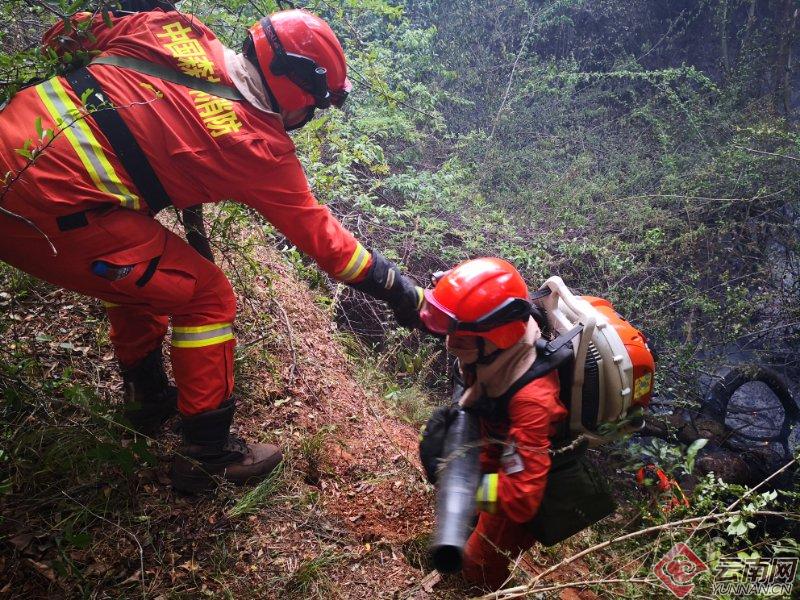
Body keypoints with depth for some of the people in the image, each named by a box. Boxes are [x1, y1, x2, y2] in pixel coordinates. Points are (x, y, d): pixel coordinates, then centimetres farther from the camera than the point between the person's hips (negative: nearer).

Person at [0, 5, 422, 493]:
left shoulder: (180, 32, 8)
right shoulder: (258, 145, -9)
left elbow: (85, 28, 20)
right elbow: (318, 233, -2)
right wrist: (404, 292, 8)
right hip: (53, 210, -9)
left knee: (139, 267, 27)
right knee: (208, 297, 2)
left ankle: (148, 398, 44)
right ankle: (207, 454, 15)